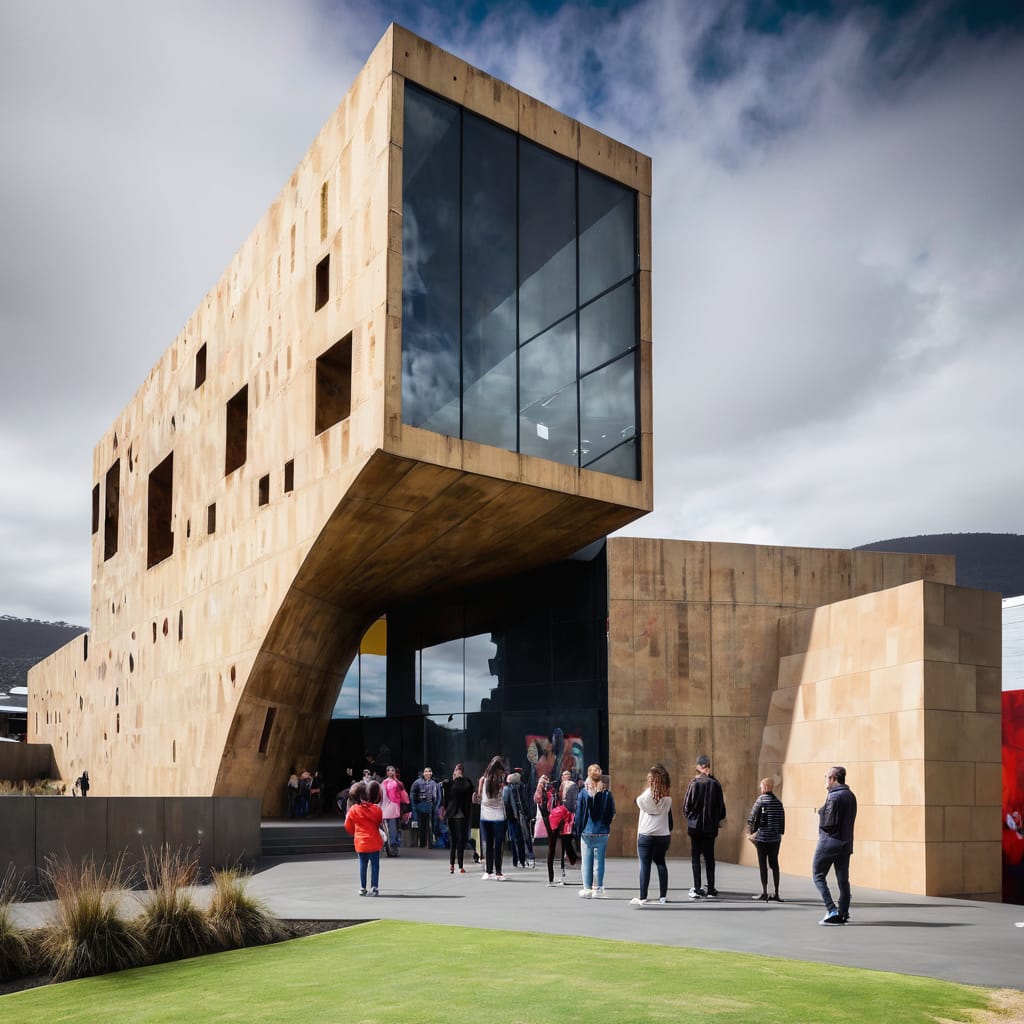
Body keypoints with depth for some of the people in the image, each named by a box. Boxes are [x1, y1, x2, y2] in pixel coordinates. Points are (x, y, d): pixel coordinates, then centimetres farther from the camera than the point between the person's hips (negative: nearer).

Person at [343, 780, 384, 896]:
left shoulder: (353, 810, -6)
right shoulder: (376, 809, -10)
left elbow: (348, 826, 5)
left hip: (360, 842, 2)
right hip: (374, 842, -2)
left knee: (363, 865, 12)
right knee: (375, 865, 6)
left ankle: (362, 888, 15)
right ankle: (374, 887, 4)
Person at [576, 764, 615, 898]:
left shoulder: (584, 792, -6)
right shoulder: (607, 793, -3)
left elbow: (579, 813, -3)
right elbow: (612, 812, 1)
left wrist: (579, 829, 5)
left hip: (587, 832, -1)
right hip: (602, 832, 1)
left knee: (587, 862, 6)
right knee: (599, 861, 6)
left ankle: (587, 888, 7)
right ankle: (597, 889, 7)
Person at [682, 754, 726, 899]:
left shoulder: (694, 783, -9)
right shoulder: (716, 784, -2)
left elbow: (686, 806, -6)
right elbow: (721, 806, 2)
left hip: (695, 826, -2)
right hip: (711, 826, 2)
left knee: (695, 857, 4)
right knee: (709, 857, 10)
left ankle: (697, 889, -1)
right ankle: (711, 890, 9)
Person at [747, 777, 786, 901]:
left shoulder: (761, 799, -7)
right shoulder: (778, 802, 7)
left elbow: (753, 816, -8)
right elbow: (782, 819, 7)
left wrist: (752, 831, 4)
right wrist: (780, 832, 13)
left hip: (762, 836, -5)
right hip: (776, 838, 5)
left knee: (763, 864, 1)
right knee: (774, 864, 9)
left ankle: (764, 892, 0)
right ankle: (776, 893, 8)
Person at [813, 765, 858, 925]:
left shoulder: (834, 796, -16)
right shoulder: (851, 796, 12)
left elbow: (828, 823, -21)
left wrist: (820, 815, -1)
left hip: (829, 841, -8)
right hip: (846, 843, 8)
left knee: (818, 875, 2)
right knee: (843, 879, 10)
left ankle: (831, 910, -8)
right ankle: (843, 914, 10)